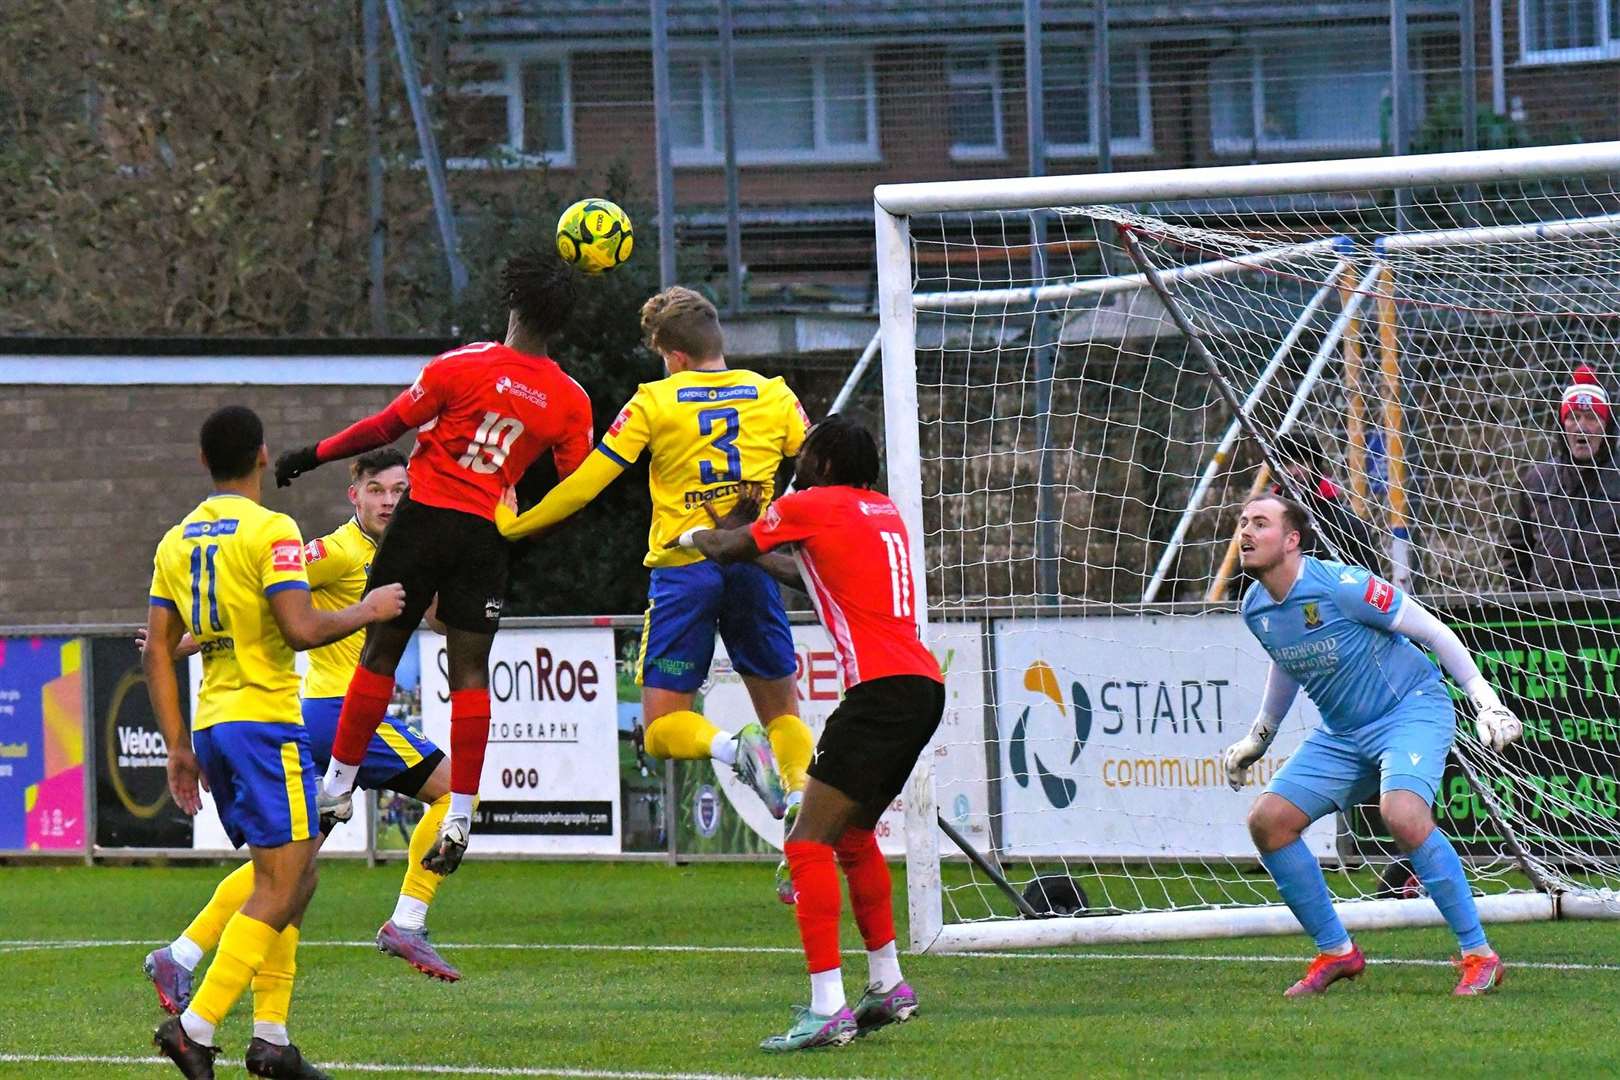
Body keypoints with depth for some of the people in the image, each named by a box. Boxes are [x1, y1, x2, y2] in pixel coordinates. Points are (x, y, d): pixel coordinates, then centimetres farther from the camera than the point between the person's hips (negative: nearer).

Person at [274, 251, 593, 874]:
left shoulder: (464, 365, -7)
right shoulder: (570, 401, 0)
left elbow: (387, 427, -3)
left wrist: (313, 456, 8)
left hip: (426, 516, -2)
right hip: (485, 535, 2)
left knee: (381, 651, 8)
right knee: (470, 670, 3)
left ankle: (339, 784, 14)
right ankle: (460, 816, -4)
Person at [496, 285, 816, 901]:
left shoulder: (654, 402, 0)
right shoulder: (774, 397, 7)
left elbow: (586, 484, 1)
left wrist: (515, 526, 14)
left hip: (682, 570, -3)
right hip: (752, 568, 3)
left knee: (663, 728, 2)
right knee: (783, 710, 15)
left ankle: (733, 748, -31)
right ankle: (798, 806, -14)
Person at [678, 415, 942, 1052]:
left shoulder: (809, 506, 1)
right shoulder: (885, 513, 22)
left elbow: (728, 550, 15)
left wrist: (693, 535, 36)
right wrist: (761, 554, 51)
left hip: (881, 686, -9)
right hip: (924, 685, 9)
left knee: (809, 844, -12)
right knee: (854, 836, 25)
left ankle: (827, 1010, -22)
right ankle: (889, 989, 29)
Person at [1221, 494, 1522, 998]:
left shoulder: (1341, 586, -22)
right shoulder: (1255, 608, 0)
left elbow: (1431, 631, -13)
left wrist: (1484, 699, -15)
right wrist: (1257, 738, 31)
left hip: (1412, 710, -8)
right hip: (1342, 733, 8)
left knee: (1402, 813, -32)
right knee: (1268, 820, -5)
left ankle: (1479, 956, -23)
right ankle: (1336, 953, 9)